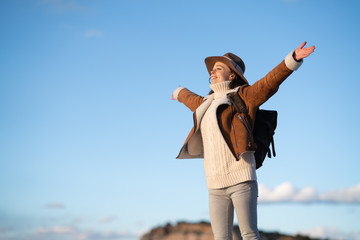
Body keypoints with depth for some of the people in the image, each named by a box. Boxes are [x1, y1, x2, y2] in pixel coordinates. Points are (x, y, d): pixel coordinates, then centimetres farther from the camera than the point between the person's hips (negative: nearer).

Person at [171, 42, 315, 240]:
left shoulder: (242, 97, 3)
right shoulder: (206, 104, 23)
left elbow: (270, 82, -11)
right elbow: (192, 99, 46)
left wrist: (292, 60, -25)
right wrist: (180, 93, 68)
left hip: (240, 180, -6)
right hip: (216, 185, 6)